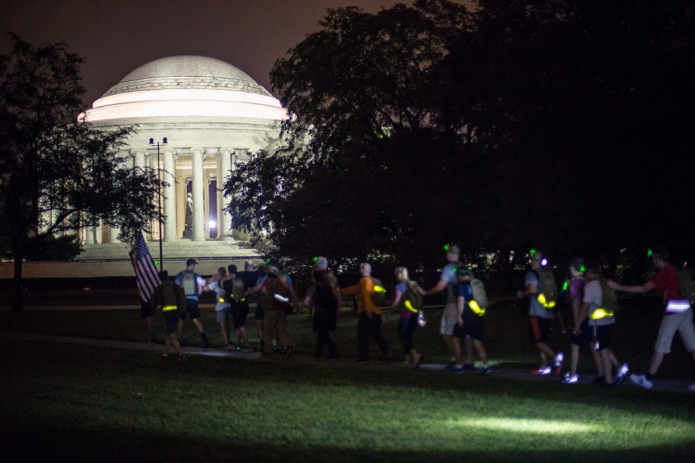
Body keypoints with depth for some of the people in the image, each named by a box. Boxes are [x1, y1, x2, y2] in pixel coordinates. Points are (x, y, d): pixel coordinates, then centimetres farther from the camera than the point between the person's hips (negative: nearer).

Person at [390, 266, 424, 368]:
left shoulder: (400, 286, -8)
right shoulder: (413, 284, 9)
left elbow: (396, 302, -12)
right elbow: (423, 293, 1)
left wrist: (392, 308, 5)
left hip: (406, 314, -7)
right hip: (415, 314, 7)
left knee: (402, 337, -3)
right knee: (408, 337, 14)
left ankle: (415, 354, -23)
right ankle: (408, 359, 10)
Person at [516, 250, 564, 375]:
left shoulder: (531, 274, -10)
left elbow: (533, 289, -24)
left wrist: (522, 294, -7)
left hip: (537, 312, -7)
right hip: (548, 312, 7)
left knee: (537, 340, -6)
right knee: (542, 340, 14)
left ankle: (555, 357, -25)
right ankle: (544, 366, 11)